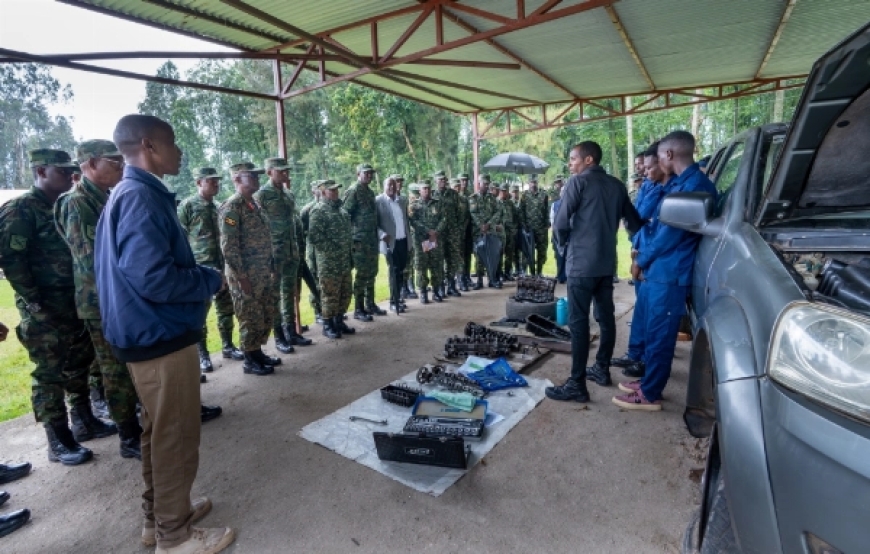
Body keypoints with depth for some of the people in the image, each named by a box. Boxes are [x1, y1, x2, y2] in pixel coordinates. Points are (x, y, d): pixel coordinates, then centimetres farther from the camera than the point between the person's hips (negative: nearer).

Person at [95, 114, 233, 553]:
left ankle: (159, 515, 37)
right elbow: (152, 277, -30)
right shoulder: (143, 197, -20)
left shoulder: (127, 194, 13)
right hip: (162, 336, -10)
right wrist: (212, 280, -15)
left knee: (159, 431, 21)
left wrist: (200, 276, 11)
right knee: (176, 436, 4)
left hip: (149, 333, 10)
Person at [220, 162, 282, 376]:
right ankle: (250, 360, 16)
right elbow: (228, 246, -18)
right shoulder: (231, 207, -13)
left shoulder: (255, 204, 14)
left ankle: (258, 352, 30)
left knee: (268, 315, 15)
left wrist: (271, 268, 15)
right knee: (251, 318, 2)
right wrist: (241, 276, -19)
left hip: (264, 273, 9)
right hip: (246, 275, -8)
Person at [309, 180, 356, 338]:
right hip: (329, 263, -8)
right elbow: (314, 237, -19)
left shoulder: (340, 209, 16)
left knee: (346, 293, 14)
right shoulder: (319, 210, -11)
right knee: (330, 295, 1)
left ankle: (339, 321, 28)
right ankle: (328, 325, 14)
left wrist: (349, 250, 12)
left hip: (345, 261, 8)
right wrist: (333, 249, -16)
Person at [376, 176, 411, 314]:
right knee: (394, 272, -2)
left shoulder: (402, 200, 12)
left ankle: (398, 298, 22)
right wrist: (382, 235, -24)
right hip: (390, 242, -5)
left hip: (403, 241, 5)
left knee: (400, 272, 10)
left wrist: (409, 239, 13)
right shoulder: (378, 201, -5)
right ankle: (394, 301, 9)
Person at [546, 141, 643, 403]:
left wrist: (564, 245, 5)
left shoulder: (578, 182, -7)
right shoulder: (616, 185, 10)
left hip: (581, 263, -7)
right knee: (606, 317, 14)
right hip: (606, 263, 7)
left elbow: (561, 222, -12)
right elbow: (635, 222, 12)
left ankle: (577, 384, -2)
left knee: (579, 322, -5)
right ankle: (602, 369, 27)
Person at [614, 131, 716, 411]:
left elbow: (670, 232, -17)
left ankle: (650, 394, 11)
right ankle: (649, 381, 30)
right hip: (658, 270, 10)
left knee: (659, 335, -1)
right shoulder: (678, 183, 16)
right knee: (652, 331, 17)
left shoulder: (695, 185, -16)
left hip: (669, 274, -10)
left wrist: (640, 261, -6)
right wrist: (643, 258, 9)